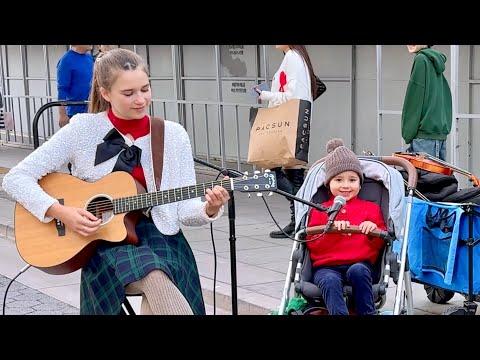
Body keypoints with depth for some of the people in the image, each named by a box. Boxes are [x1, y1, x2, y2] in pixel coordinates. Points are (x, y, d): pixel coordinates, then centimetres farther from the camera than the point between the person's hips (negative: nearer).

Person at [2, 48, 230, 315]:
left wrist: (208, 210, -18)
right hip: (104, 241, -2)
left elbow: (184, 209, 4)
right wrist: (61, 213, -16)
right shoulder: (83, 129, -2)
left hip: (160, 236, 2)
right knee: (156, 280, -34)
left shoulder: (174, 135, 5)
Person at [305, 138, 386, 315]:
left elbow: (380, 243, 16)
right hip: (327, 267, 0)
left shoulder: (370, 209, 21)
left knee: (358, 271, -36)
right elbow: (312, 244, 8)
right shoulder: (319, 211, 20)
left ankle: (367, 313, -30)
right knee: (330, 281, -35)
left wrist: (374, 229, -8)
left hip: (360, 263, 0)